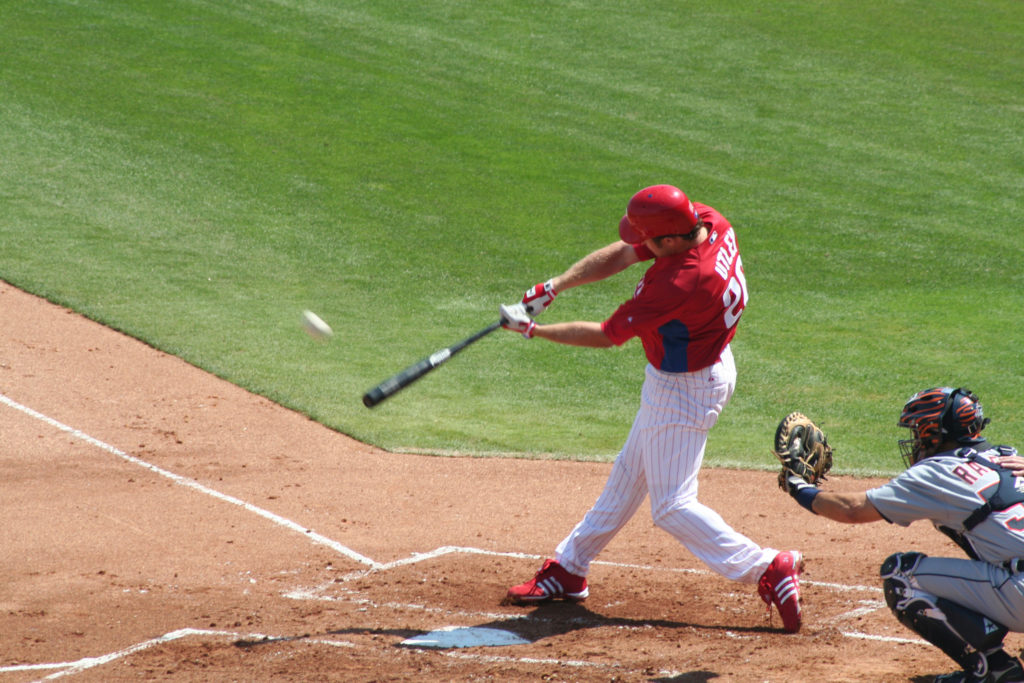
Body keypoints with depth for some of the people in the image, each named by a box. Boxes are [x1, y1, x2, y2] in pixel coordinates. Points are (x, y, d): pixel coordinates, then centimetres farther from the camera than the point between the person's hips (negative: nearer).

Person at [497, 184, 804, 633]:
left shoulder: (679, 284, -37)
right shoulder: (709, 222, -13)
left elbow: (607, 336, -23)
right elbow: (619, 255, -3)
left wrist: (533, 330, -12)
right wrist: (553, 287, -12)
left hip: (684, 391, -10)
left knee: (671, 507, -2)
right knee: (630, 473, 20)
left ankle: (769, 569, -2)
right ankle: (568, 570, 34)